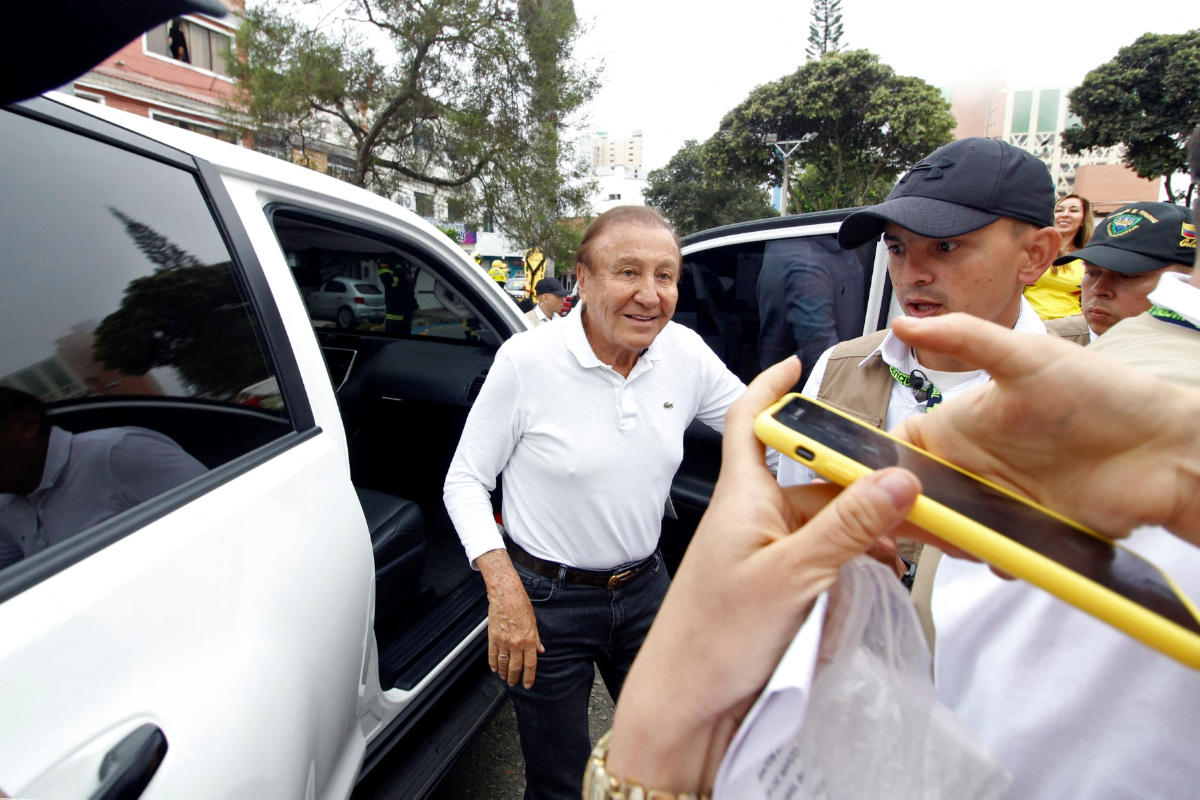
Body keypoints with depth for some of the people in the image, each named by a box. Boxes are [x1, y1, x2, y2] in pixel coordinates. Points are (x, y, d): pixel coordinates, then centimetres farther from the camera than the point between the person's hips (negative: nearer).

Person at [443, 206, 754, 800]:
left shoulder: (686, 353, -8)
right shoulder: (527, 360, -19)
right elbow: (465, 482, -11)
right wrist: (504, 591, -20)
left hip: (645, 589, 4)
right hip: (547, 600, -3)